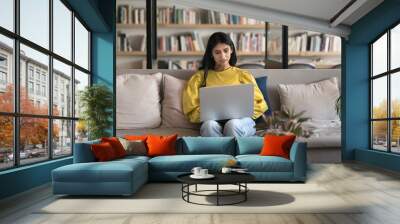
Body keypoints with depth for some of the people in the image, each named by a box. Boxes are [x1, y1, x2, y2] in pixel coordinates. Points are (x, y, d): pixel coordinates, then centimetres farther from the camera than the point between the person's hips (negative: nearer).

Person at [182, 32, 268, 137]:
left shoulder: (243, 75, 22)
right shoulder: (201, 76, 19)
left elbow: (260, 105, 16)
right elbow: (191, 109, 11)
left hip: (241, 119, 1)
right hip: (214, 120, 0)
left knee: (233, 124, -36)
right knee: (209, 125, -37)